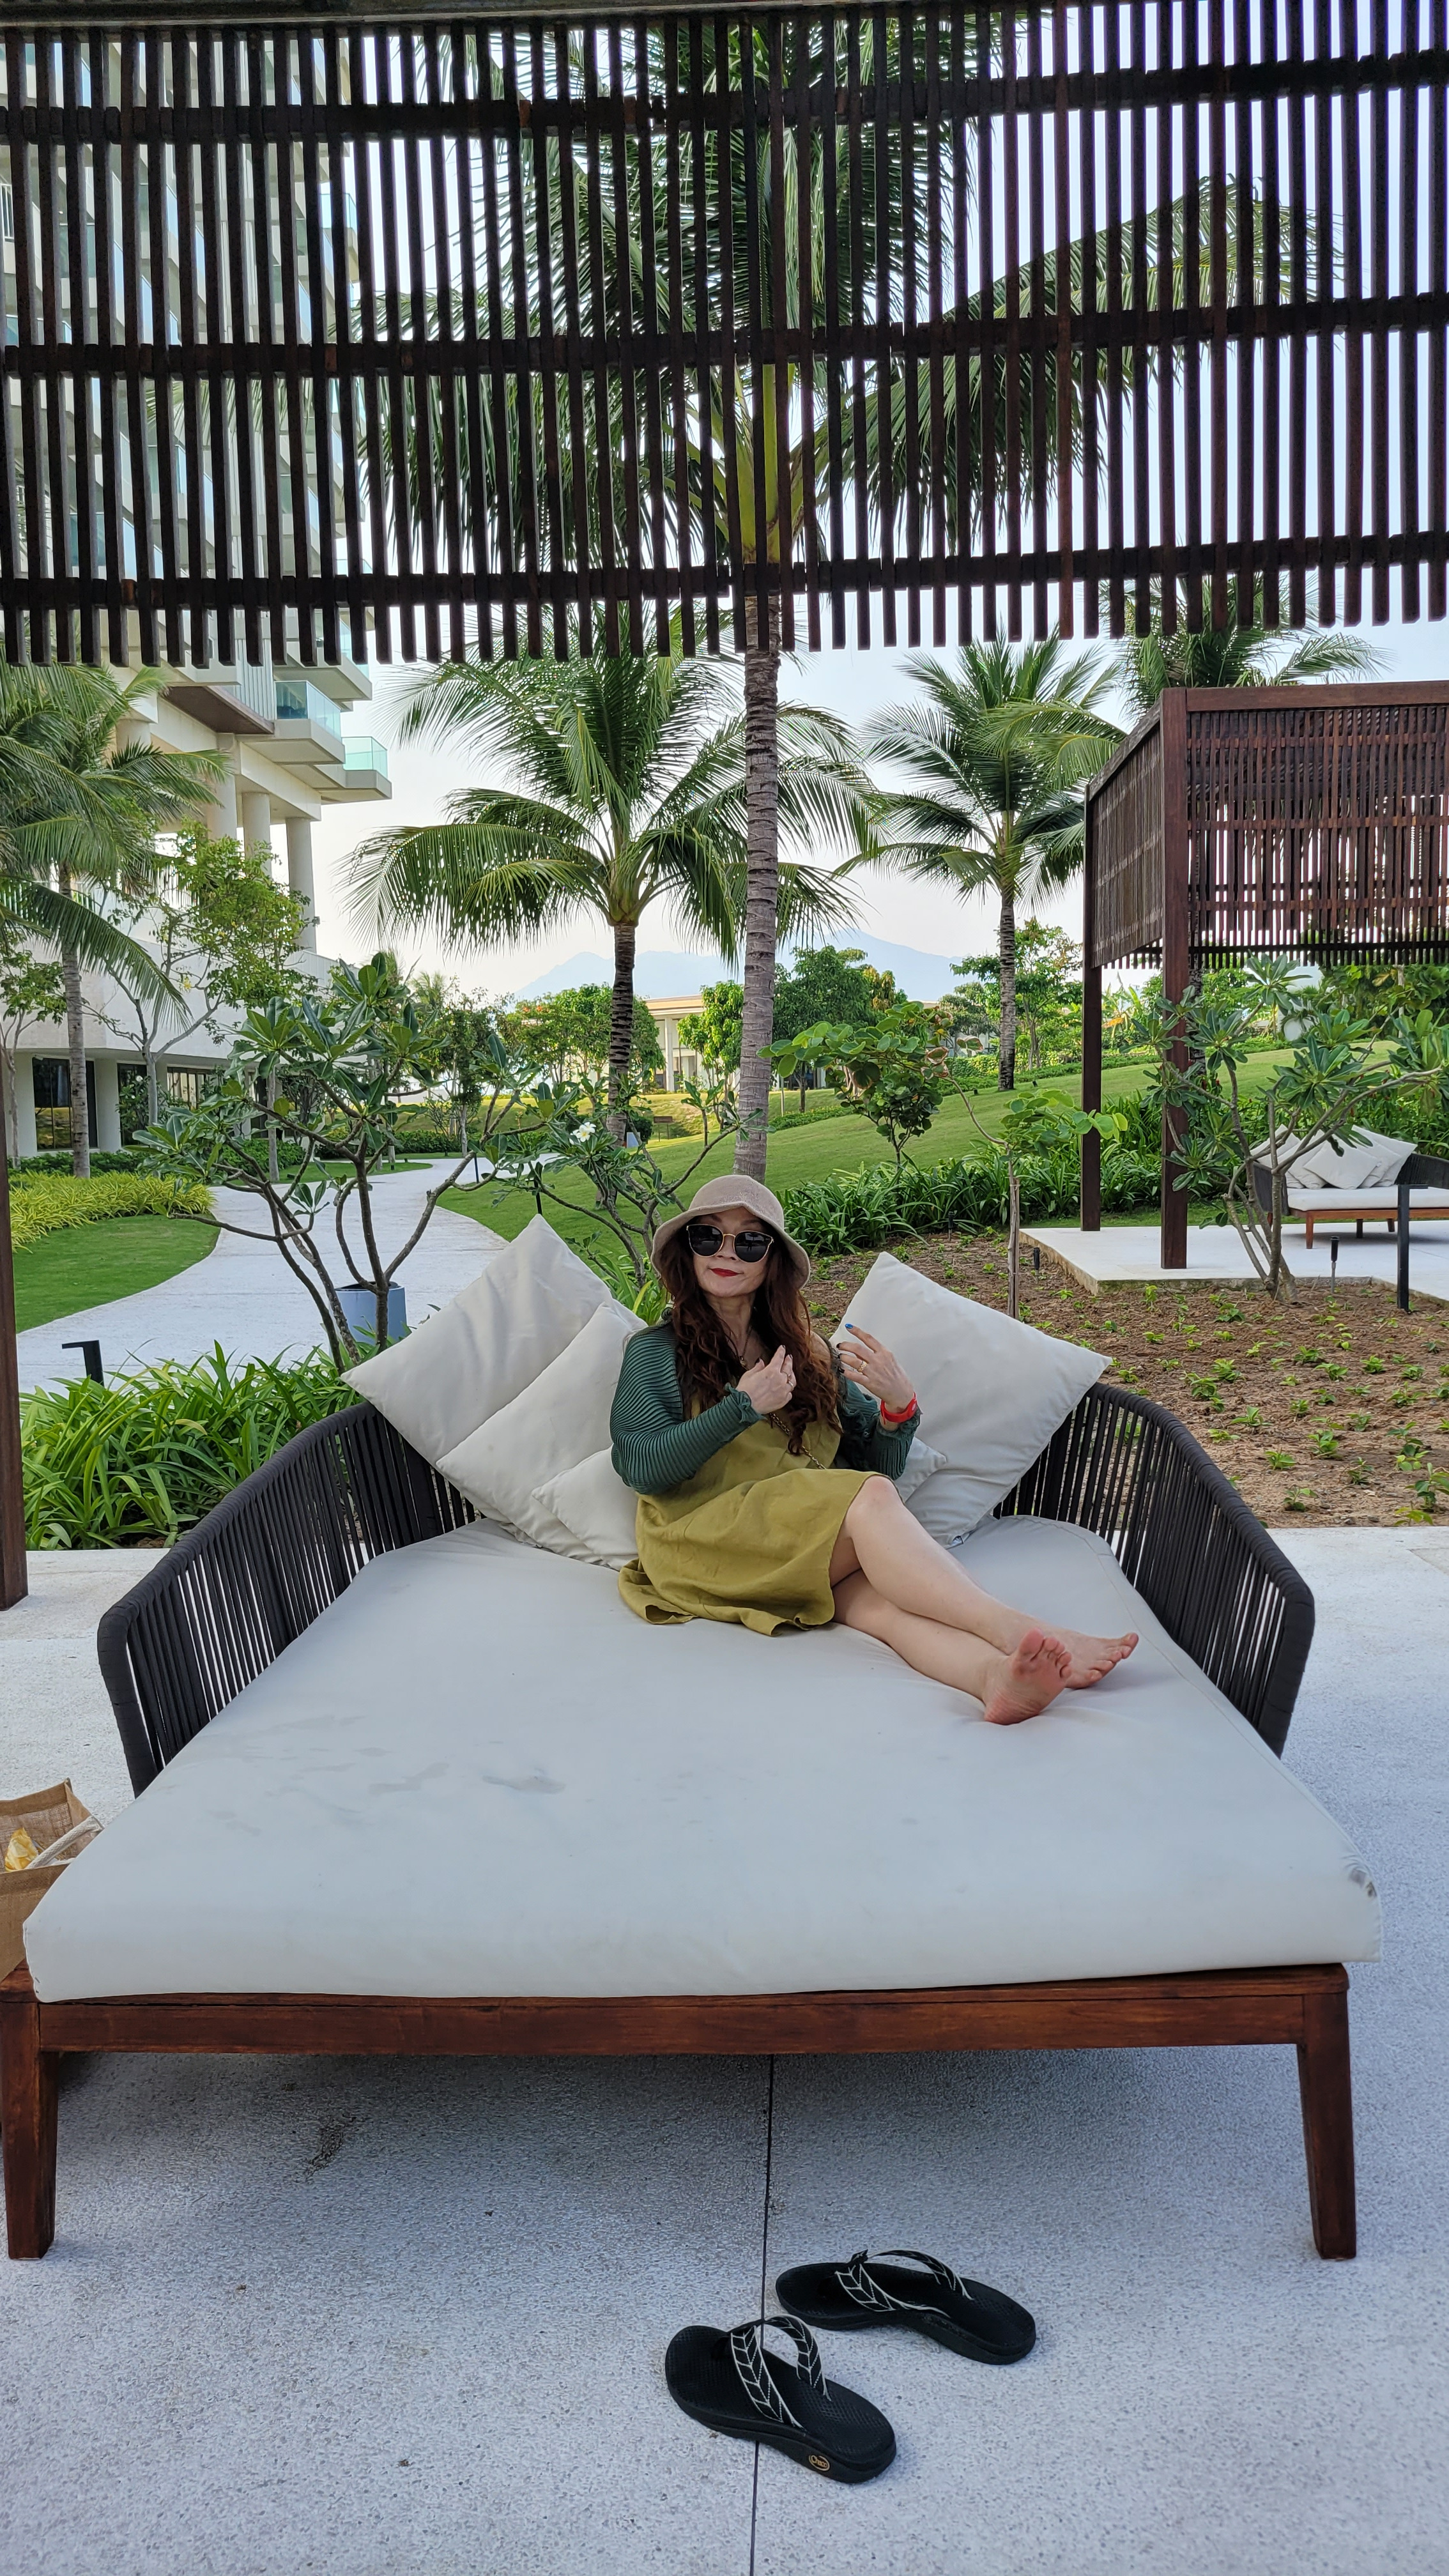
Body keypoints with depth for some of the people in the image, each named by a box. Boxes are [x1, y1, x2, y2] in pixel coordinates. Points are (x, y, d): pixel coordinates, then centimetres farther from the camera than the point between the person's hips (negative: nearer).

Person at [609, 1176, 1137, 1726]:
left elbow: (881, 1464, 16)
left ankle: (998, 1672, -61)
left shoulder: (808, 1353, 21)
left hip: (811, 1551, 3)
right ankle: (1017, 1631, -43)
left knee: (879, 1595, -33)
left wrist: (899, 1404, -5)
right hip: (702, 1543, -3)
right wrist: (742, 1407, -11)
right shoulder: (655, 1353, 9)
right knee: (871, 1498, -29)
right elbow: (639, 1467, -6)